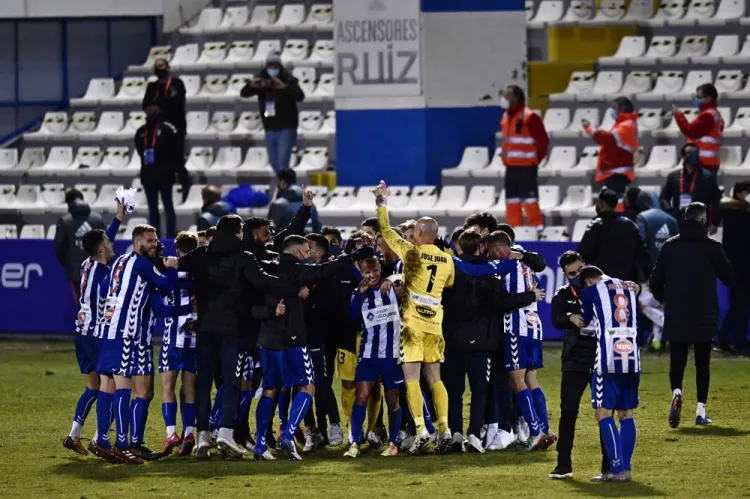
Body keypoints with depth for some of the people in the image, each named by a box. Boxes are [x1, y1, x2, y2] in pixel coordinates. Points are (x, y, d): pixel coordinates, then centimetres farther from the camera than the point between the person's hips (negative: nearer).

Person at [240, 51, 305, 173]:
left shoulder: (288, 81, -10)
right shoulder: (262, 82, 3)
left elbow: (300, 96, -26)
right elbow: (243, 93, -3)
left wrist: (284, 87, -42)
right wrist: (251, 85, -25)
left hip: (286, 129, -6)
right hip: (270, 130, 6)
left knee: (282, 164, -15)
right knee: (274, 164, 15)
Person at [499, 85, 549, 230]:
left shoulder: (529, 117, -13)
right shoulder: (506, 117, 12)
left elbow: (543, 140, -12)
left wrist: (536, 159, -9)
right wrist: (505, 157, 14)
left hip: (526, 166, -8)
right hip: (511, 166, 8)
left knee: (529, 198, -9)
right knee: (511, 199, 10)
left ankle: (537, 227, -4)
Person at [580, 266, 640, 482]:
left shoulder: (591, 291, 3)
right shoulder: (629, 288, 16)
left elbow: (585, 322, 14)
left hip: (608, 359, -5)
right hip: (632, 358, 5)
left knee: (603, 413, -3)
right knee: (626, 414, 11)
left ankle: (618, 468, -12)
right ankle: (626, 468, 7)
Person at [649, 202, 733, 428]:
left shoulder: (669, 246, 1)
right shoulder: (711, 247, -7)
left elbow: (655, 282, 2)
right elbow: (730, 278, -1)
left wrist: (665, 300, 20)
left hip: (676, 316, 1)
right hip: (704, 316, -1)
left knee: (677, 359, 6)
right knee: (703, 362, 9)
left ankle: (676, 392, -23)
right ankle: (701, 410, 7)